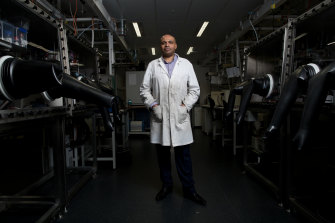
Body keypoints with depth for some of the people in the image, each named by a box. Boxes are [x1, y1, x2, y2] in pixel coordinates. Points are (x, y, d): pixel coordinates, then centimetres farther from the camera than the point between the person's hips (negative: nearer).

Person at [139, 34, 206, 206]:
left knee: (183, 154, 3)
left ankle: (189, 189, 15)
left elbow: (195, 89, 8)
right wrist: (153, 105, -6)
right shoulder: (153, 65, 11)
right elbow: (144, 89, 9)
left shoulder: (186, 64, 10)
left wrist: (186, 106, -6)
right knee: (162, 153, 10)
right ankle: (166, 185, 27)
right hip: (159, 117, 1)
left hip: (180, 116, -1)